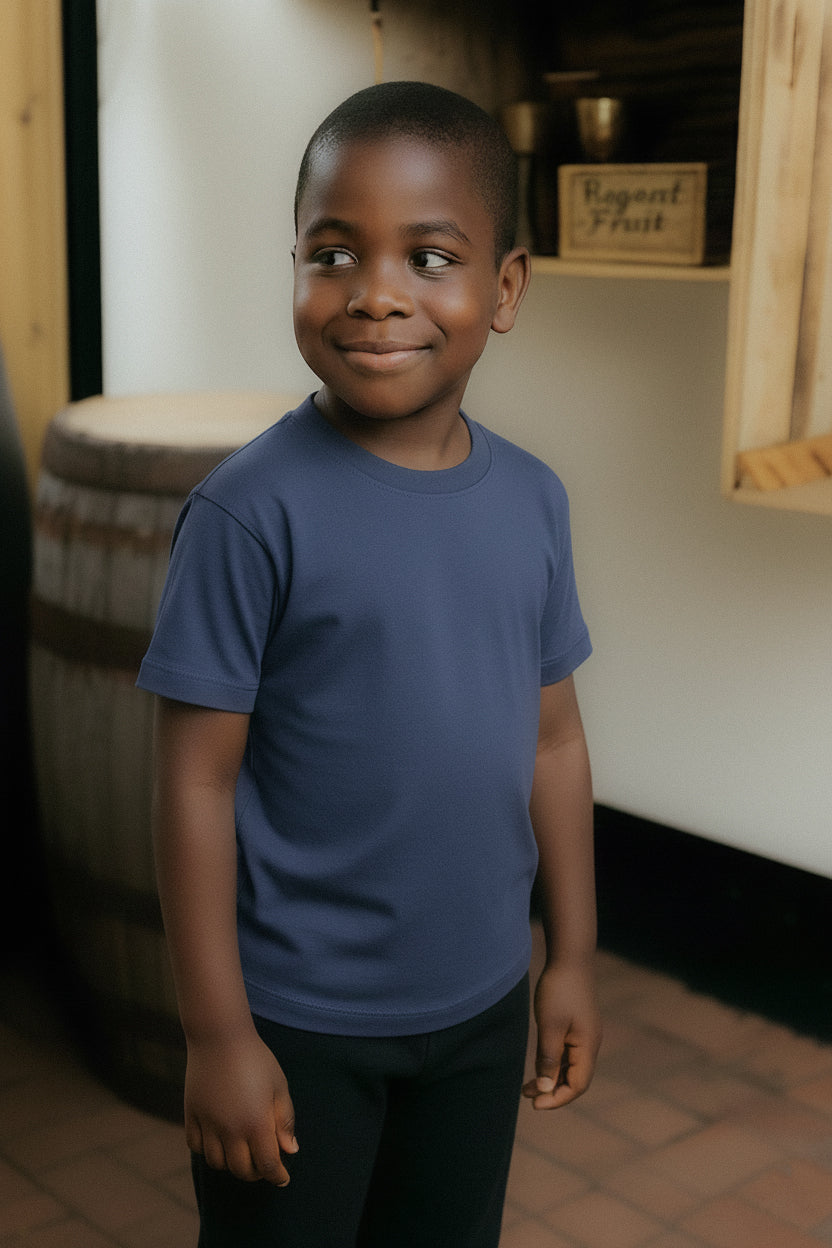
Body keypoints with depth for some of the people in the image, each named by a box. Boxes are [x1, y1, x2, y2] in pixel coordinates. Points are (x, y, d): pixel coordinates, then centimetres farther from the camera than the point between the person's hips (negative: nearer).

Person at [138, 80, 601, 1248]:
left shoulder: (532, 499, -3)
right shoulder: (254, 511, -19)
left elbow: (552, 737, 5)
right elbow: (197, 780, -15)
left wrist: (573, 956, 10)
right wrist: (218, 1034, -11)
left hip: (482, 1006, 5)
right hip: (300, 1019, -5)